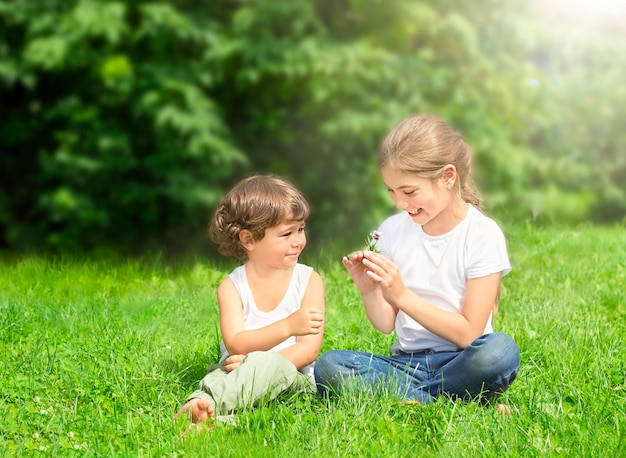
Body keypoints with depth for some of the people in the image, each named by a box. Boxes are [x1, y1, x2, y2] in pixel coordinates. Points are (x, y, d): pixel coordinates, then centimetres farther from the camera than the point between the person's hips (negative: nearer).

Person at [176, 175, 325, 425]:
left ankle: (206, 404, -54)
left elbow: (309, 349, -5)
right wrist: (287, 326, -29)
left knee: (269, 366, -36)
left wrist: (258, 365, -20)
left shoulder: (309, 280, 3)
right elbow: (236, 345, -13)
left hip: (292, 376, -1)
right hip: (240, 373, 1)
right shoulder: (232, 286, 3)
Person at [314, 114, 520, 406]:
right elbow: (386, 325, 8)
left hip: (459, 362, -3)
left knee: (500, 350, -37)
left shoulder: (483, 235, -7)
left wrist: (402, 295, -19)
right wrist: (369, 290, -13)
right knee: (328, 365, -24)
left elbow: (468, 333, -11)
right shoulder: (392, 230, 5)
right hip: (406, 362, 4)